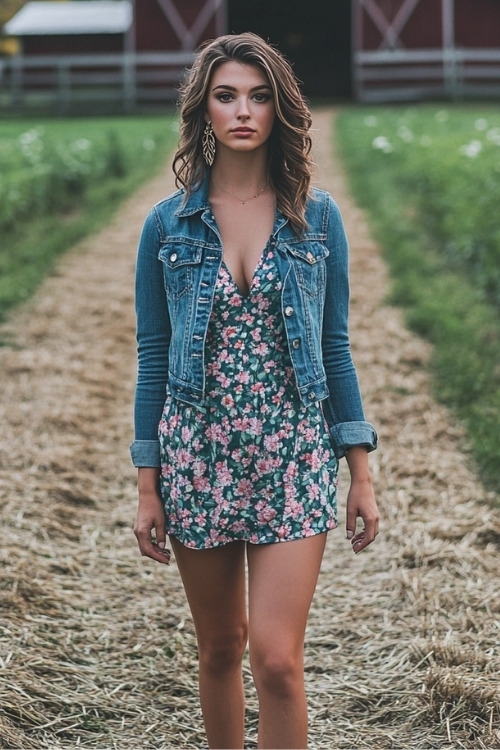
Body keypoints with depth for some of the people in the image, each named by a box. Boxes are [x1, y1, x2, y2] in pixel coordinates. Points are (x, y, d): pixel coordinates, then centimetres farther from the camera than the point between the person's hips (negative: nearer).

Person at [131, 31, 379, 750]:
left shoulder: (315, 216, 1)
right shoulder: (169, 224, 1)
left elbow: (335, 346, 5)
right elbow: (152, 356, 4)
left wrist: (361, 474, 3)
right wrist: (147, 487, 2)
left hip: (293, 453, -1)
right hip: (198, 452, 1)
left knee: (276, 657, -10)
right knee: (220, 649, 13)